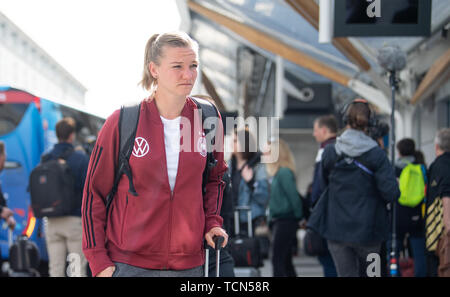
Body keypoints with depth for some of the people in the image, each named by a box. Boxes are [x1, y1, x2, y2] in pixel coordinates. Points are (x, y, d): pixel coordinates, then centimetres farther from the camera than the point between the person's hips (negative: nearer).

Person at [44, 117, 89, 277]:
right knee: (78, 268, 1)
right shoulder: (80, 158, -7)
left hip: (52, 222, 4)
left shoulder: (45, 159, 4)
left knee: (55, 269, 8)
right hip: (75, 219, -4)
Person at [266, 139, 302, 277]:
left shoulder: (284, 172, -14)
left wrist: (297, 216, -12)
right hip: (278, 221, 10)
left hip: (285, 221, -10)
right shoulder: (278, 172, 14)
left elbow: (293, 196, -17)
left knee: (277, 260, -10)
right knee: (285, 261, 13)